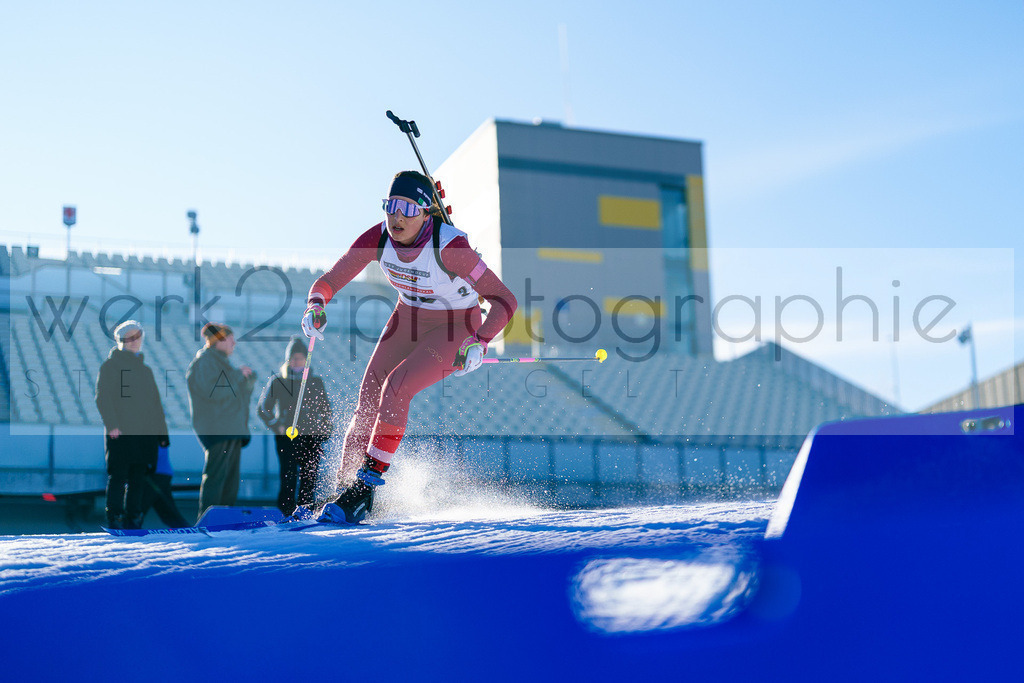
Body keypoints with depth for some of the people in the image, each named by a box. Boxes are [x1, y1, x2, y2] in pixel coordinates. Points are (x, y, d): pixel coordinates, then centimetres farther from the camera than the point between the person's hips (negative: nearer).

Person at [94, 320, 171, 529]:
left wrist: (162, 431, 18)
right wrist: (112, 424, -18)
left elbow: (156, 402, 24)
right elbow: (102, 397, -7)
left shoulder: (145, 369, 21)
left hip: (145, 434, 6)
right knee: (118, 477, -6)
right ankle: (114, 518, -1)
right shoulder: (111, 365, 3)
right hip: (120, 434, -6)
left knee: (138, 480, 6)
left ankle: (133, 519, 11)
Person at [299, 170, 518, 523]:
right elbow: (328, 281, -10)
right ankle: (347, 490, 6)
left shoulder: (449, 246, -31)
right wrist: (316, 305, -32)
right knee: (367, 405, -4)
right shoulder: (377, 238, -18)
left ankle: (368, 481, -14)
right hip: (408, 320, 5)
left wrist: (479, 343, -41)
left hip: (456, 330, -5)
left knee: (394, 388, -25)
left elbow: (504, 300, -27)